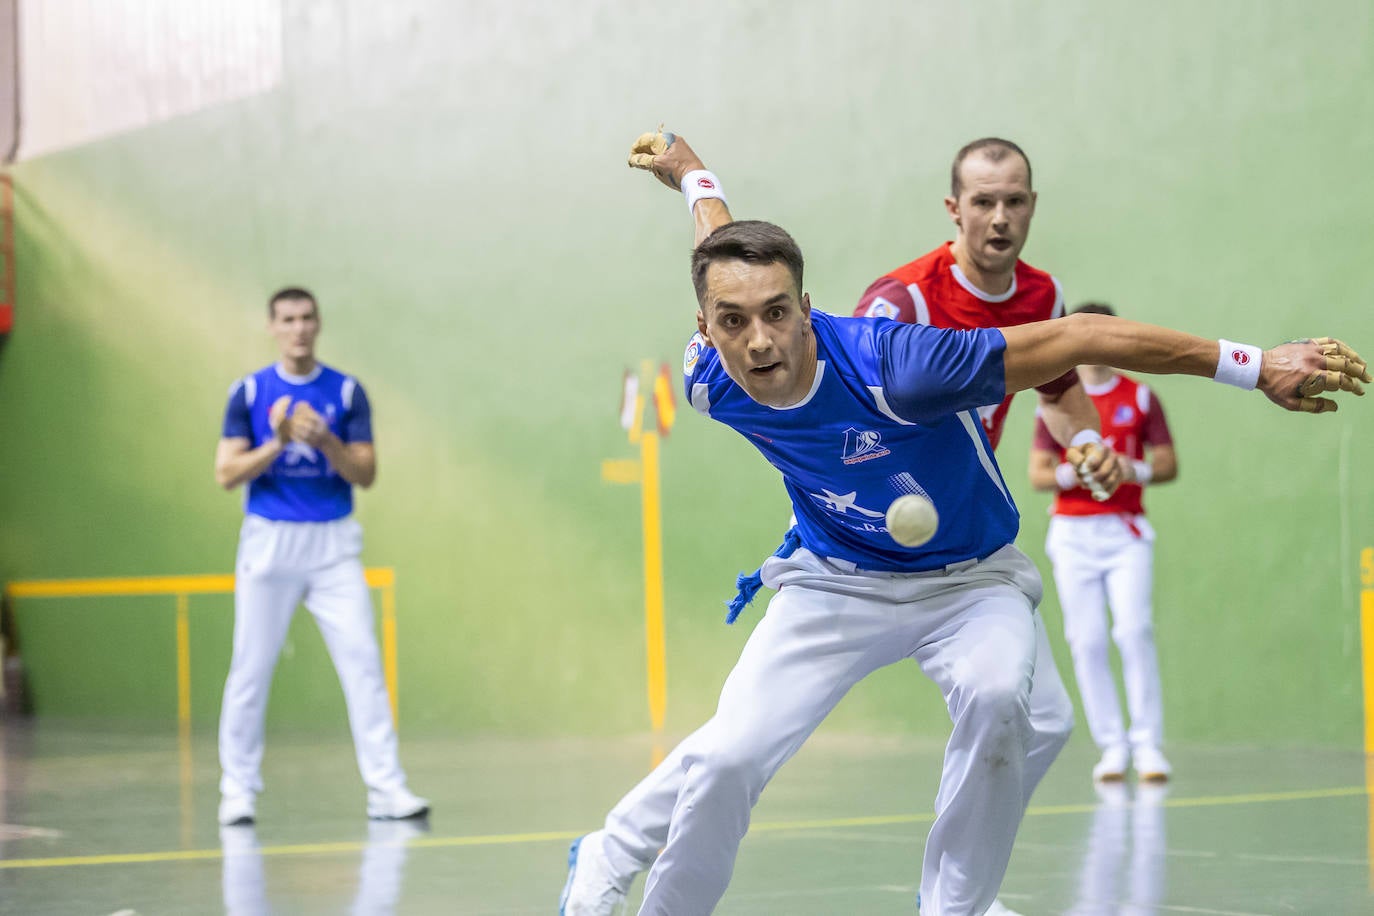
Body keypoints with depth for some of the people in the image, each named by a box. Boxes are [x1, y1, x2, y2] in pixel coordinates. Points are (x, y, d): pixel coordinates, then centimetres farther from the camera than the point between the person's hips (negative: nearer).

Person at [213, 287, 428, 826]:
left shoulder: (347, 392, 4)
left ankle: (385, 787, -5)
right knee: (251, 667, 2)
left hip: (333, 543, 1)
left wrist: (325, 441, -17)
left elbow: (365, 473, 0)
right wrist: (277, 444, -17)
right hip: (270, 540, -1)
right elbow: (227, 473, -3)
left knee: (363, 660, -7)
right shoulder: (249, 392, 2)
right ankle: (238, 790, 13)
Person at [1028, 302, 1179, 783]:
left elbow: (1168, 465, 6)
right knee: (1087, 641, -4)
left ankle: (1147, 743, -9)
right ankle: (1111, 746, 2)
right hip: (1073, 533, 1)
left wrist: (1135, 470, -14)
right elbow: (1037, 474, 6)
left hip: (1125, 531, -1)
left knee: (1134, 630, -15)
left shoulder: (1141, 398, 6)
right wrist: (1074, 472, -13)